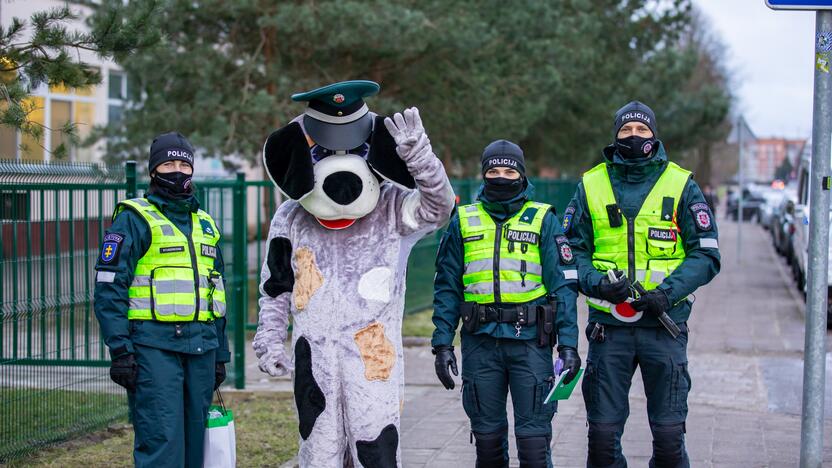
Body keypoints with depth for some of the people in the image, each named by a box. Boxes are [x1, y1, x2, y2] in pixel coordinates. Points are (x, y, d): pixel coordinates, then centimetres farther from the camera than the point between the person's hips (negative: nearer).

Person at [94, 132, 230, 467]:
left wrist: (220, 354, 21)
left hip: (200, 349, 6)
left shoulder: (205, 225, 20)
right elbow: (109, 287, -7)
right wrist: (120, 349, -15)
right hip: (154, 346, -6)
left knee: (195, 439, 8)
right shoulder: (134, 219, 0)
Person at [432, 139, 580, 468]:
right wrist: (442, 343, 1)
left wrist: (568, 344, -7)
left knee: (534, 434, -2)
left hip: (530, 341, -2)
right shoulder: (463, 221, 9)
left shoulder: (542, 219, 4)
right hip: (480, 342, 2)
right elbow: (446, 287, 10)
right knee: (487, 434, 9)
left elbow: (563, 284, 1)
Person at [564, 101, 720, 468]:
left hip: (664, 325, -1)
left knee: (669, 433, 2)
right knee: (602, 431, 5)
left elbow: (706, 255, 1)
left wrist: (668, 292, -14)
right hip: (608, 324, 1)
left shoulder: (681, 185, 3)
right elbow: (573, 251, 8)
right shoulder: (591, 185, 7)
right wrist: (596, 282, -12)